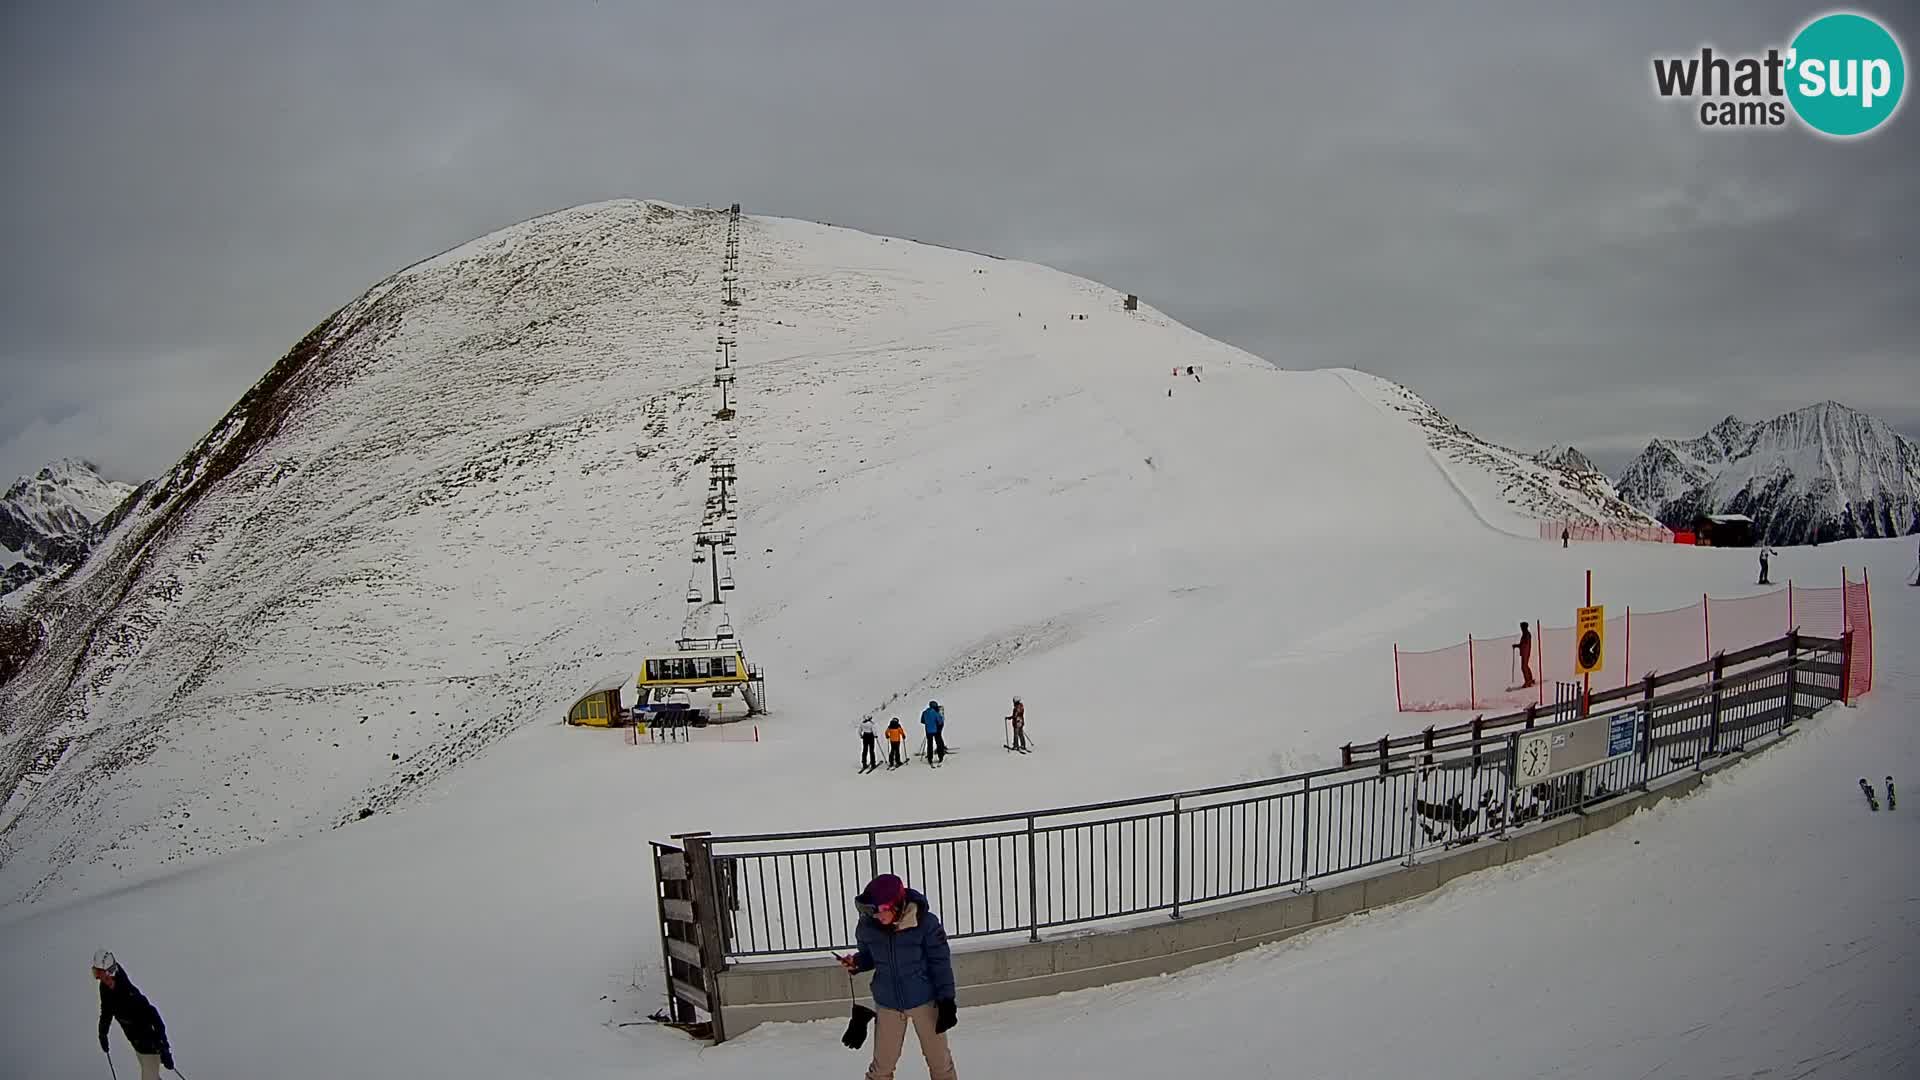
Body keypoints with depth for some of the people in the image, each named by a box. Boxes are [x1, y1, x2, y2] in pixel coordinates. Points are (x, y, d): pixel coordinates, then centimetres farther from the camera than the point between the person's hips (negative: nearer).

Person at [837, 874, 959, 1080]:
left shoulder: (925, 923, -21)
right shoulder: (868, 926, -13)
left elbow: (940, 961, -11)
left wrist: (946, 1000, -10)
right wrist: (856, 962, -15)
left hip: (924, 1001, -2)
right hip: (888, 1003, 2)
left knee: (939, 1058, 14)